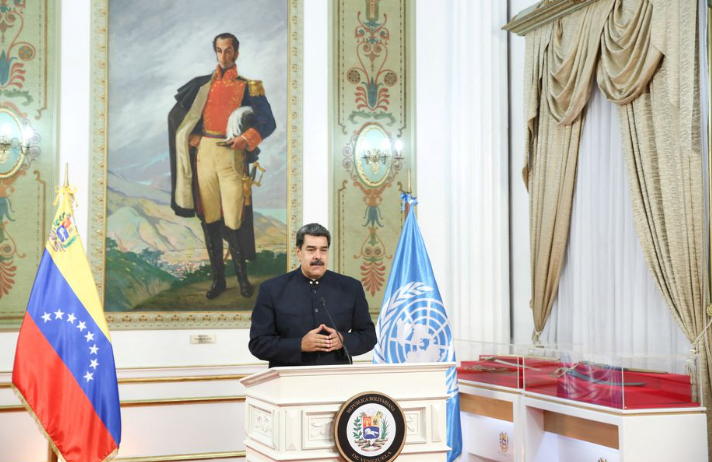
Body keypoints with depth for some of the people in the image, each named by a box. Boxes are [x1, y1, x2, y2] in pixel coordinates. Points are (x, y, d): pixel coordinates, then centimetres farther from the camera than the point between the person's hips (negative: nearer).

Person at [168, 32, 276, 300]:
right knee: (209, 218, 5)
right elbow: (177, 114, 21)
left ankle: (242, 276, 10)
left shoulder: (247, 86, 5)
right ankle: (218, 278, 14)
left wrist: (245, 139, -16)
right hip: (204, 154, 3)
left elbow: (267, 121, -1)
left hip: (232, 155, -3)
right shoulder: (202, 84, 13)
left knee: (234, 220, -7)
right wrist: (192, 138, 6)